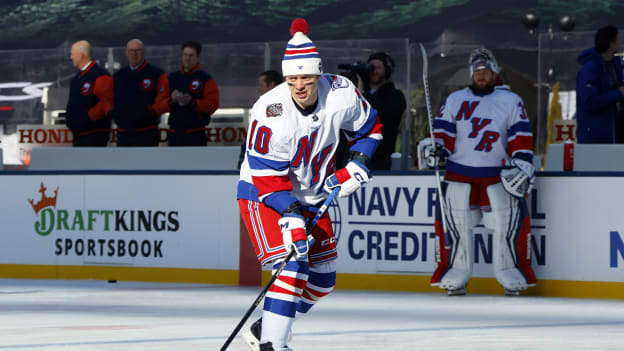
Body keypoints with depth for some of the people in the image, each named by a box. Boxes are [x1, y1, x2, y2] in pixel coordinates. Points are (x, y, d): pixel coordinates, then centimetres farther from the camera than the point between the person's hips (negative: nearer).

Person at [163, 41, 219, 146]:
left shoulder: (206, 80, 3)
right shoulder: (172, 78, 14)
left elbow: (212, 105, -8)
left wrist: (192, 102, -20)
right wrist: (172, 100, -13)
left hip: (196, 135, -4)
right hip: (175, 133, 4)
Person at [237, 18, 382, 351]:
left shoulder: (341, 93, -15)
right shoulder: (270, 112, -30)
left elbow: (368, 126, 6)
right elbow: (267, 175, -25)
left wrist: (357, 164, -7)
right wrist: (289, 217, -32)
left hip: (311, 195, 7)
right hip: (263, 195, -7)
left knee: (322, 279, 11)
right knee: (293, 267, -24)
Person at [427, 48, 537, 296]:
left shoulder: (511, 102, 9)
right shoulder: (455, 100, 15)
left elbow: (521, 136, 4)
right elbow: (444, 129, 12)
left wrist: (522, 163, -7)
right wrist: (438, 147, -7)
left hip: (498, 173, -1)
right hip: (459, 171, 1)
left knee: (509, 219, -10)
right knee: (453, 218, -6)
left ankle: (511, 272, 0)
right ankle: (456, 275, 3)